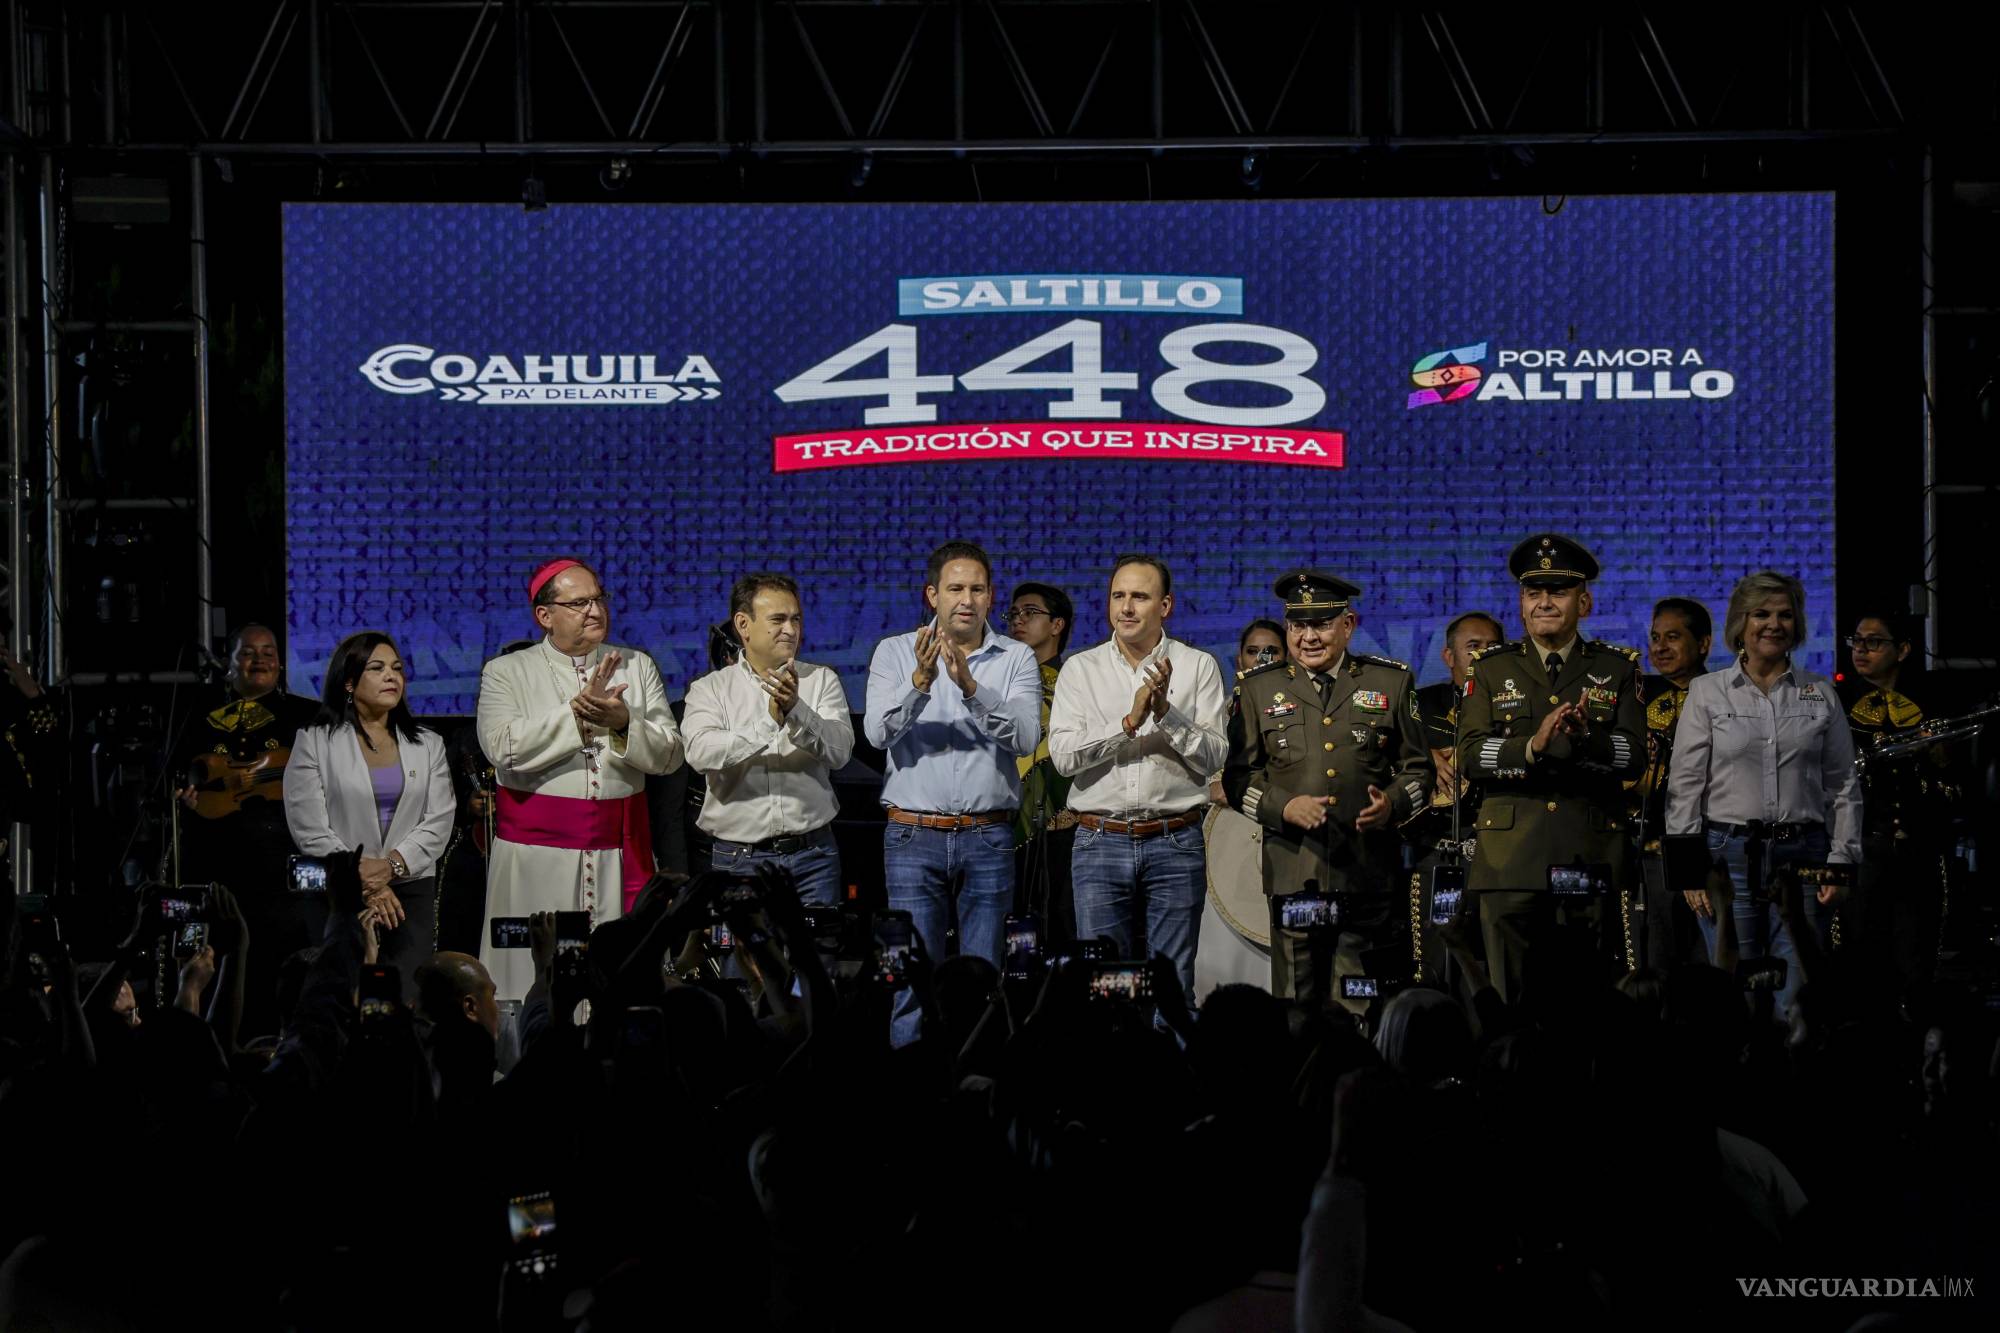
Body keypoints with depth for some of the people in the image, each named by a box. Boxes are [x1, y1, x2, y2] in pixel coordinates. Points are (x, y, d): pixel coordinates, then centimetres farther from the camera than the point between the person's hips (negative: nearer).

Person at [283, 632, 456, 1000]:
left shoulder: (428, 745, 13)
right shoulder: (314, 742, 4)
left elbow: (439, 821, 3)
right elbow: (310, 829, -4)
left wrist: (391, 865, -13)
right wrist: (363, 881, -10)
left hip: (411, 889, 2)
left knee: (409, 1001, -7)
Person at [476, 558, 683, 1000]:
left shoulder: (638, 667, 12)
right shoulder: (506, 672, 5)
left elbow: (669, 755, 4)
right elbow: (504, 749, -12)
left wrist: (623, 723, -15)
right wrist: (578, 710, -14)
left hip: (619, 848, 2)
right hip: (536, 848, -2)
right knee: (534, 970, -2)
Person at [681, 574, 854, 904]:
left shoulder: (822, 680, 7)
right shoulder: (710, 689, 3)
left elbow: (839, 749, -9)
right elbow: (701, 753, -16)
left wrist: (796, 710, -26)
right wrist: (768, 723, -27)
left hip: (812, 855, 1)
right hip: (738, 860, -1)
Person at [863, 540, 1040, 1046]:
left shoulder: (1017, 659, 5)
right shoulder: (894, 653, 5)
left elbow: (1026, 738, -11)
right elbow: (878, 731, -10)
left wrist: (971, 686, -24)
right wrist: (919, 682, -27)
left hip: (988, 838, 1)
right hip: (914, 837, -1)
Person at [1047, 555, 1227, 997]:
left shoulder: (1198, 666, 4)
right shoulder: (1080, 669, 6)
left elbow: (1213, 756, -3)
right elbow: (1063, 755, -5)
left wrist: (1167, 713, -17)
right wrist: (1130, 722, -15)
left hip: (1175, 843, 0)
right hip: (1100, 843, 1)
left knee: (1173, 983, 3)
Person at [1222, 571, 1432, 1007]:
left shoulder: (1392, 682, 11)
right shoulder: (1258, 688, 11)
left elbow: (1418, 767, 13)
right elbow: (1237, 775, 9)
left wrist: (1393, 805, -8)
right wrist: (1282, 807, -10)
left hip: (1369, 877, 0)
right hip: (1292, 872, 0)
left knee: (1364, 1011, -1)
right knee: (1296, 1005, 0)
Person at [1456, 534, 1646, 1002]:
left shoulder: (1617, 669, 10)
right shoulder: (1492, 669, 10)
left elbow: (1634, 757, -1)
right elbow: (1470, 756, -1)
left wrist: (1583, 739, -22)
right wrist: (1533, 747, -19)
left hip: (1589, 857, 0)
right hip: (1510, 856, 0)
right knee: (1509, 995, -1)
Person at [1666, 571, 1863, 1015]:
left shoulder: (1822, 694, 10)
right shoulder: (1707, 692, 5)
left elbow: (1844, 786, 10)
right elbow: (1685, 785, 2)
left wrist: (1840, 860, 1)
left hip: (1802, 856, 1)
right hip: (1729, 853, -1)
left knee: (1797, 998, -2)